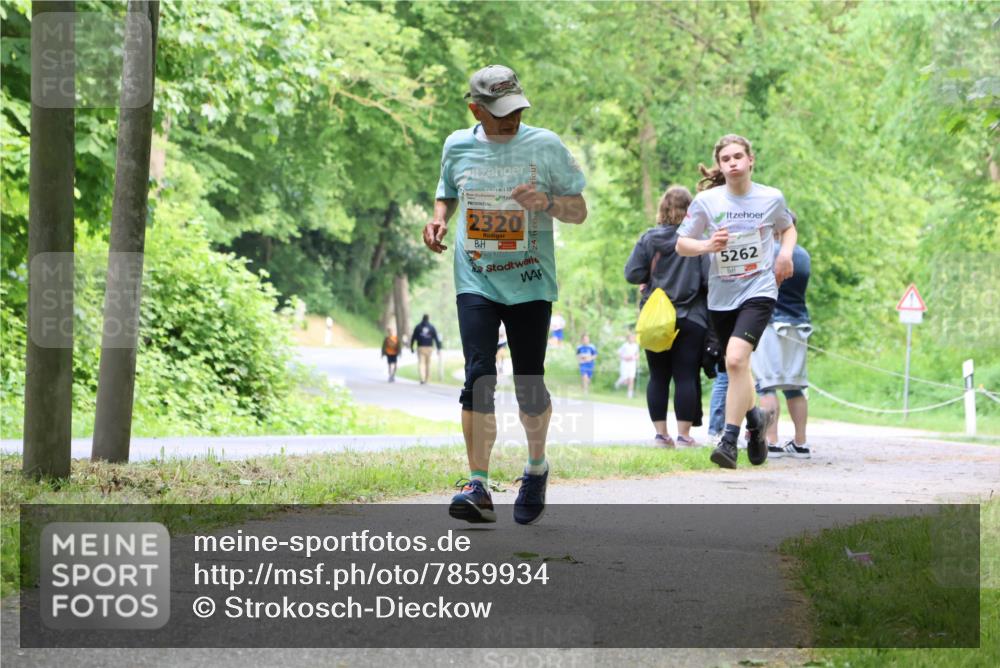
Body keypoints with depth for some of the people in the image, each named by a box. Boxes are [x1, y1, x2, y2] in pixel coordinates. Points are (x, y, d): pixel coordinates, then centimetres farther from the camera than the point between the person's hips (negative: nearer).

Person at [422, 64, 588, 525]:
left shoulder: (545, 145, -2)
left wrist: (547, 203, -18)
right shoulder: (457, 147, 4)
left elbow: (579, 211, 3)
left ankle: (537, 467, 29)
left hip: (531, 283, -1)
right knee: (479, 378, -14)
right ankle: (478, 487, -13)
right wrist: (439, 219, 0)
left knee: (529, 386, 2)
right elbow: (447, 194, 22)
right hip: (476, 283, 1)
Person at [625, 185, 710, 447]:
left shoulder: (648, 238, -1)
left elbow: (632, 274, -3)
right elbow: (710, 278, -11)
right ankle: (683, 434, -2)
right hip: (691, 318, -2)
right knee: (686, 377, 0)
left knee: (658, 378, 9)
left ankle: (661, 434, 8)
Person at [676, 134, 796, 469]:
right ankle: (756, 418, 43)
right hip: (721, 295, 3)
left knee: (736, 358, -23)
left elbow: (788, 228, 20)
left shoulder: (772, 198, -1)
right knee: (735, 366, 14)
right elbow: (681, 244, 3)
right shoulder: (706, 201, -3)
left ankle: (729, 440, -20)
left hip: (759, 290, -3)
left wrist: (786, 252, 0)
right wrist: (707, 245, -17)